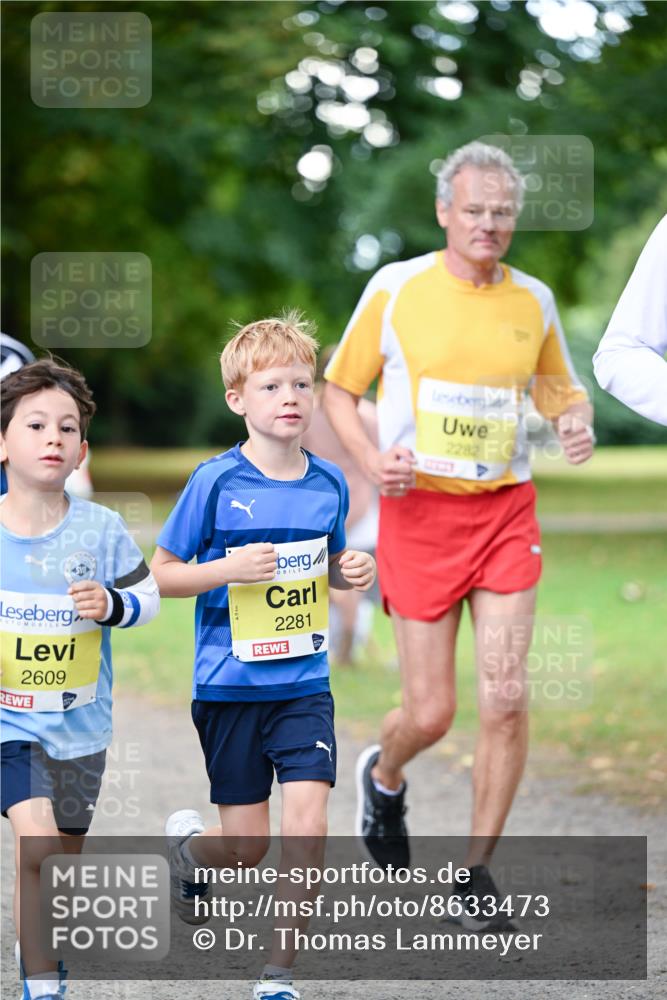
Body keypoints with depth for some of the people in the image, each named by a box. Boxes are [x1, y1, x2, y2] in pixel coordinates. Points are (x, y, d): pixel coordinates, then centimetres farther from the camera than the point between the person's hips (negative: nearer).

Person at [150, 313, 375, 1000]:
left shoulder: (328, 484, 3)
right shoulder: (216, 482, -9)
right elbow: (161, 575, -6)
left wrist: (353, 573, -3)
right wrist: (230, 569, -22)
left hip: (305, 685, 3)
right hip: (230, 685, -3)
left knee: (307, 826, -12)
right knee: (246, 848, 4)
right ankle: (188, 847, 41)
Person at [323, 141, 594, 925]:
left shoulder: (532, 300, 6)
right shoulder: (396, 288, -2)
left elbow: (559, 389, 19)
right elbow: (339, 389, 5)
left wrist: (576, 421, -4)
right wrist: (370, 458, -12)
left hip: (506, 510, 2)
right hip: (418, 510, -2)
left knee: (504, 694, -9)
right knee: (430, 712, -2)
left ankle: (476, 870, 6)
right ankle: (383, 778, 35)